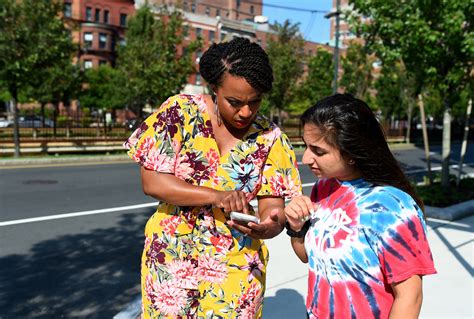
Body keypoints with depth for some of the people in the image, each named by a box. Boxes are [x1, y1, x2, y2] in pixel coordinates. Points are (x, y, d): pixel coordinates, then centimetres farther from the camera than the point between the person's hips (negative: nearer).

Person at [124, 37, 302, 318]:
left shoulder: (269, 137, -7)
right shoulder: (180, 112, -11)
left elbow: (273, 205, -7)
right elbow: (151, 182, -13)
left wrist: (268, 226, -31)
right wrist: (216, 196, -25)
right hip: (171, 260, 0)